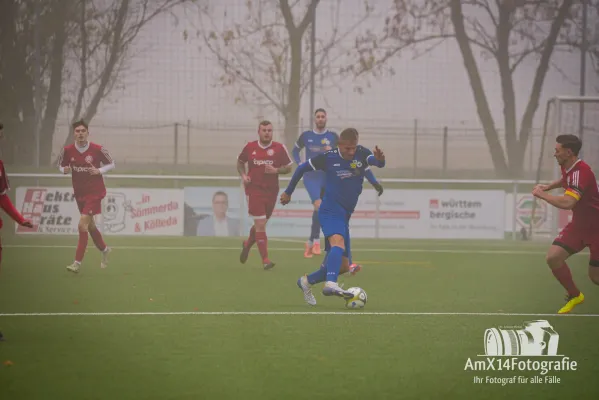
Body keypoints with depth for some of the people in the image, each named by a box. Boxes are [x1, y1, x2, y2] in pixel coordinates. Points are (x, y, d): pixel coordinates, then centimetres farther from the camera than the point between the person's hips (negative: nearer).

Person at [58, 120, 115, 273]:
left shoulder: (97, 149, -13)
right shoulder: (67, 150, -4)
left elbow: (111, 164, -1)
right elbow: (61, 165, 10)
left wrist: (99, 171, -18)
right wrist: (64, 170, -13)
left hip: (95, 192, -5)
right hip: (79, 193, 5)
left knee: (82, 224, -16)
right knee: (90, 226, 17)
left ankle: (77, 262, -13)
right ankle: (104, 250, 44)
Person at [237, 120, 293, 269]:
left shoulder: (279, 148, -2)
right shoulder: (250, 147, 0)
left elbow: (288, 167, 3)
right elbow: (240, 162, 16)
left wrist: (276, 170, -15)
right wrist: (243, 175, -1)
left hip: (271, 191, 2)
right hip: (254, 189, -2)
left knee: (260, 225, 15)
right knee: (260, 225, -11)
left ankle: (248, 244, 46)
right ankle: (265, 259, -9)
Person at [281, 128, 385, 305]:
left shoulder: (361, 154, 0)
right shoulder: (328, 158, -5)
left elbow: (379, 163, -20)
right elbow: (302, 168, 9)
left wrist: (380, 159, -45)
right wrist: (288, 192, 16)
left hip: (344, 216, 6)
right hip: (330, 212, -6)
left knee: (343, 265, 10)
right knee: (338, 243, -35)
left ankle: (307, 281, 30)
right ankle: (331, 284, -53)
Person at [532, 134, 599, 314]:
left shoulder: (580, 172, -28)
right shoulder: (567, 168, 1)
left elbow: (567, 203, -40)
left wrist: (542, 194, -25)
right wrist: (549, 186, 10)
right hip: (579, 225, 8)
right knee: (553, 257, -6)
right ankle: (574, 296, 13)